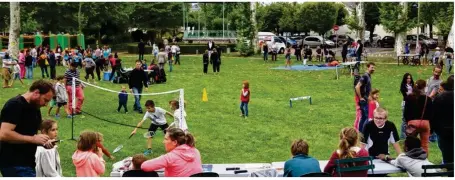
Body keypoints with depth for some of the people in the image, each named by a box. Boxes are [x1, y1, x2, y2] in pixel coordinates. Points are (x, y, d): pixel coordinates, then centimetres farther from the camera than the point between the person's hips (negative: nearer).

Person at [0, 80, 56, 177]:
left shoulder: (35, 109, 14)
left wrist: (43, 142, 3)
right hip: (14, 165, -10)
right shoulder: (15, 105, -15)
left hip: (26, 163, 10)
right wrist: (33, 139, -20)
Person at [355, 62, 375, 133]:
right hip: (363, 100, -9)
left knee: (363, 117, 12)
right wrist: (360, 98, -18)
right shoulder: (365, 76, -17)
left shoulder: (369, 76, 12)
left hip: (365, 100, 9)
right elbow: (357, 87, -25)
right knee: (368, 117, -9)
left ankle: (360, 132, 17)